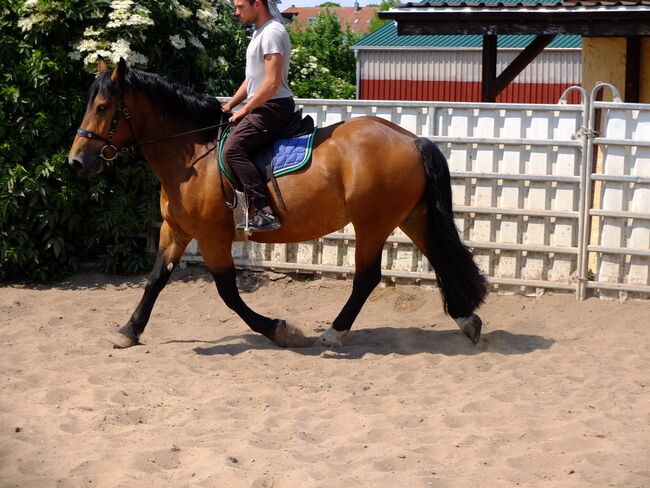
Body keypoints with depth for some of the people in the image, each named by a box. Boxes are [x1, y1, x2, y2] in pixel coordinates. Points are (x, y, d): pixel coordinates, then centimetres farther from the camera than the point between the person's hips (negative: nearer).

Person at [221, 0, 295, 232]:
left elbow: (272, 83, -22)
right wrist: (229, 105, 19)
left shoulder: (272, 33, -15)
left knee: (233, 148, -24)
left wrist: (245, 110, -14)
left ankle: (266, 212, -32)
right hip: (264, 107, 11)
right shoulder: (259, 33, 19)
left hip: (273, 107, -11)